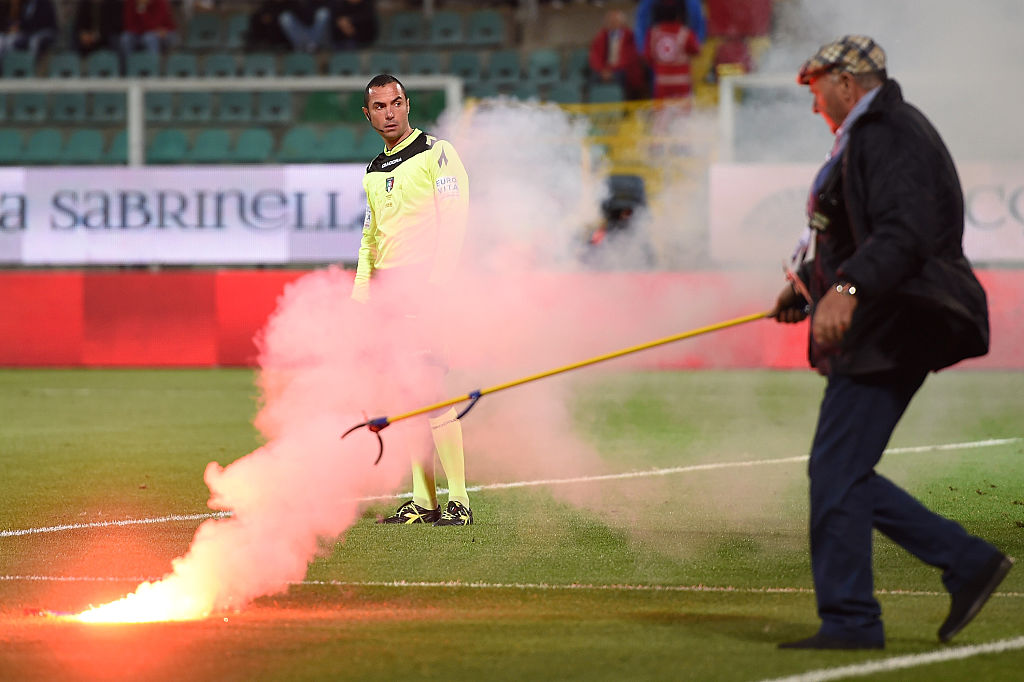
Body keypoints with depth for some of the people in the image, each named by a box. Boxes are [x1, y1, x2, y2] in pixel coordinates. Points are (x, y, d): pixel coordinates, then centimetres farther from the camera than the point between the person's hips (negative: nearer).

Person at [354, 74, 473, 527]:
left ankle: (459, 501, -14)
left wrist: (436, 284, -19)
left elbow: (453, 222, -10)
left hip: (425, 283, -7)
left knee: (431, 388, -14)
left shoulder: (437, 154, -2)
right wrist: (360, 296, 15)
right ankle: (423, 501, 9)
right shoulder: (374, 172, 20)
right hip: (386, 288, 7)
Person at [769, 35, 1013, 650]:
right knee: (842, 476, 10)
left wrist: (849, 287, -43)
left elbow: (906, 234, -30)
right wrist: (808, 282, 38)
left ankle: (849, 621, -6)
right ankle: (968, 562, 13)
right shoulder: (869, 137, 21)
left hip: (890, 335, -11)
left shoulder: (889, 137, -15)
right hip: (873, 334, 11)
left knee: (836, 473, -10)